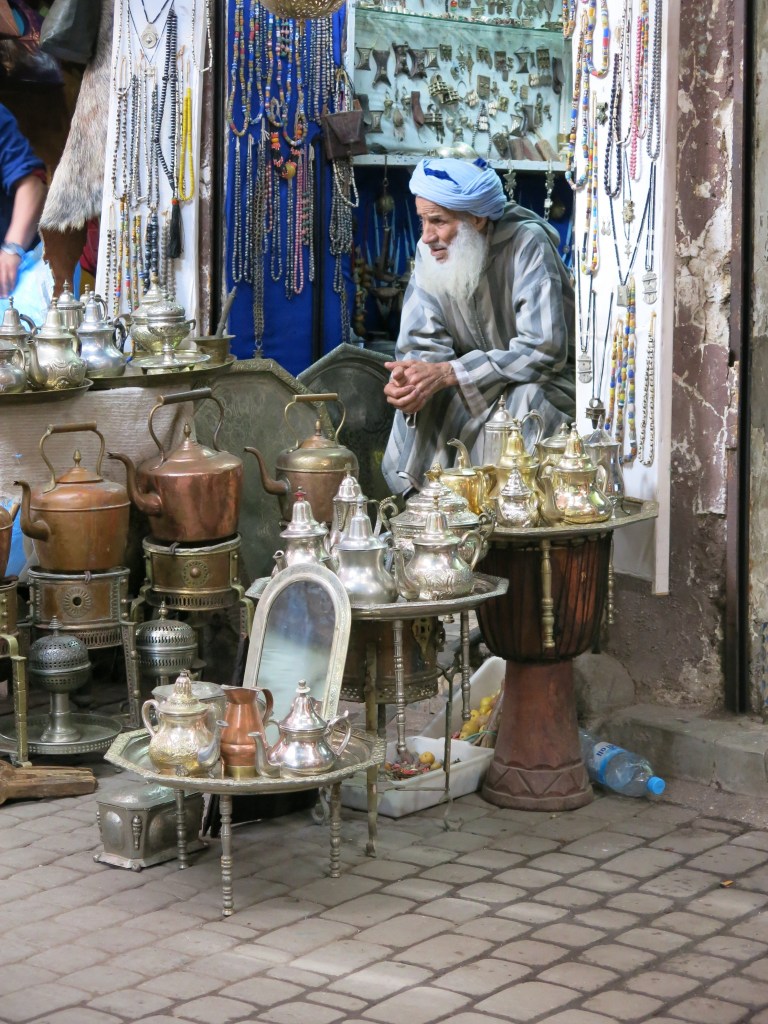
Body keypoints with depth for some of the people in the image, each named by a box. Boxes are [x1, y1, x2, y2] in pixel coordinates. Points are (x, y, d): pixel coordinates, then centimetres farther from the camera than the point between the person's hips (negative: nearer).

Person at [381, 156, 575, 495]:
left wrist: (447, 373, -33)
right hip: (475, 386, 5)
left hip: (546, 383, -4)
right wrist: (408, 381, -32)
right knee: (415, 400, -21)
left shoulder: (527, 245, -25)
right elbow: (423, 342, -6)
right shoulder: (431, 252, -8)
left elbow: (544, 350, -31)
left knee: (523, 399, -34)